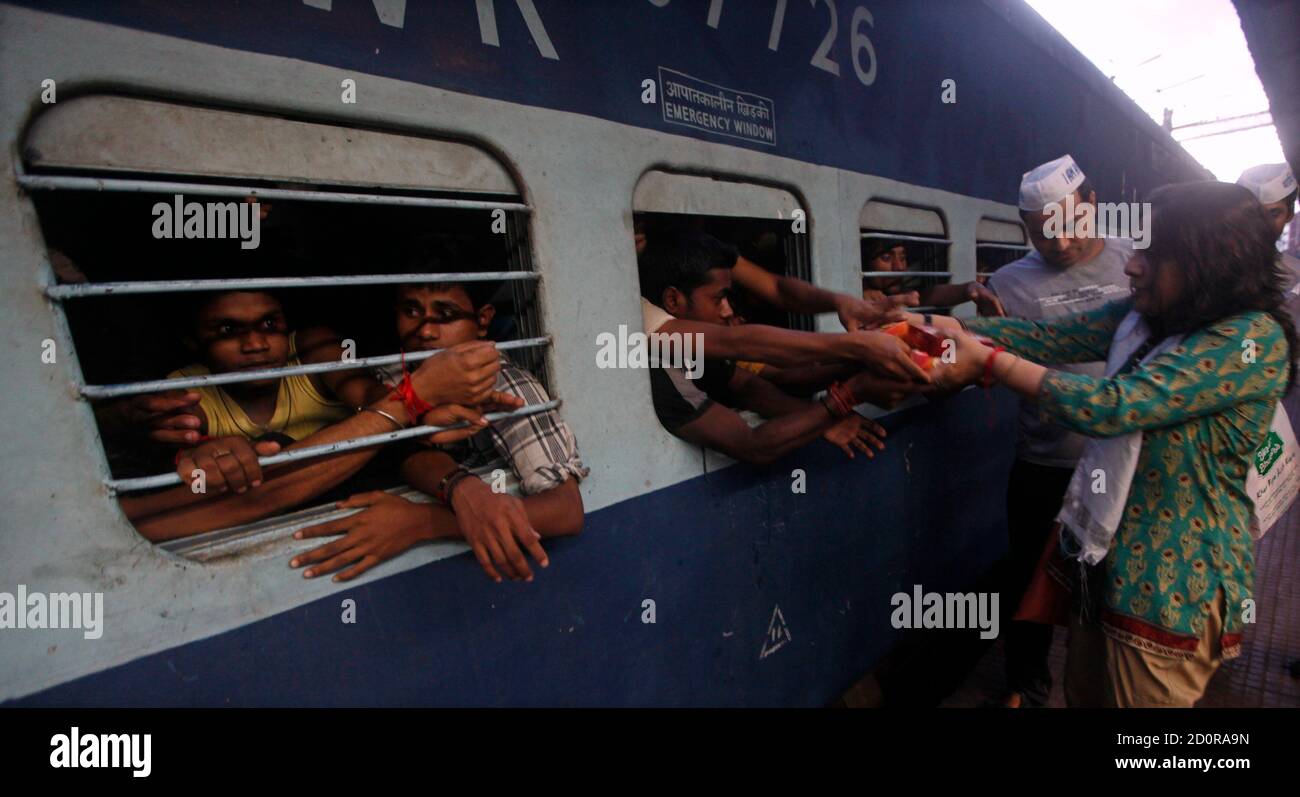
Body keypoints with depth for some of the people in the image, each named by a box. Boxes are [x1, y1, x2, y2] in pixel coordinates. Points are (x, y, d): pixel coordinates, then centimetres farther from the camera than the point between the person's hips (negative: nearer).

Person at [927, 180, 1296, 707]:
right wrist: (949, 328, -15)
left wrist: (987, 361, -24)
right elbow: (1049, 337, -2)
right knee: (1084, 696, 22)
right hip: (1104, 559, 7)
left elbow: (1113, 407, -28)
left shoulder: (1255, 339, -20)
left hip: (1172, 586, -6)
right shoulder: (1143, 314, 1)